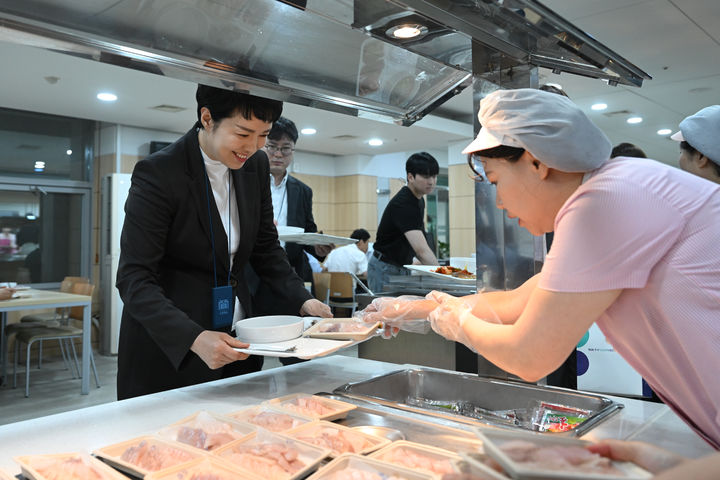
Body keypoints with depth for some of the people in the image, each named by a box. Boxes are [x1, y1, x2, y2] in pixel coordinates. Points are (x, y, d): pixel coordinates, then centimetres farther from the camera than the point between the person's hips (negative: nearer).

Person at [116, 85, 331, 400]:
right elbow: (133, 278, -20)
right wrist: (194, 338, -34)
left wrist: (303, 301, -7)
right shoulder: (157, 173, -17)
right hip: (169, 348, -5)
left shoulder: (256, 165, 1)